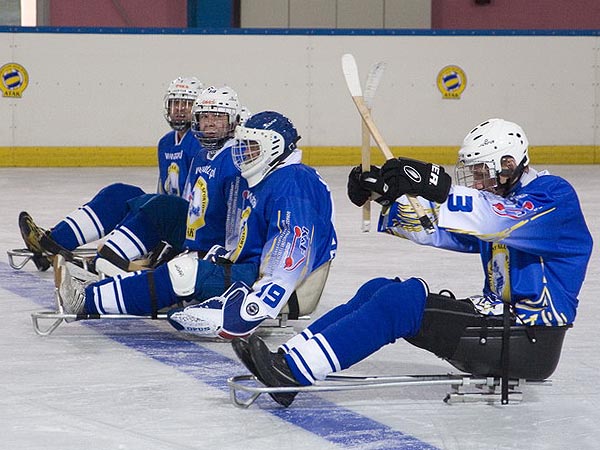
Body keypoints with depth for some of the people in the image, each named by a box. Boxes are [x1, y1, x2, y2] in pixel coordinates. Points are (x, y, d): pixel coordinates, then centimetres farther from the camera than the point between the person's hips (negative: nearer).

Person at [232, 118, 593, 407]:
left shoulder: (554, 195, -10)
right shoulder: (495, 201, 18)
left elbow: (501, 220, -28)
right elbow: (437, 228, 15)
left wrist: (436, 187, -36)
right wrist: (385, 194, 0)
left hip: (528, 331, -10)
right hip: (497, 312, 10)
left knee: (405, 299, -23)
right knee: (379, 290, 1)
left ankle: (295, 371, -30)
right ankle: (290, 357, -10)